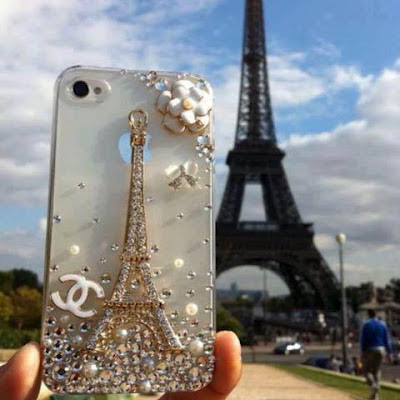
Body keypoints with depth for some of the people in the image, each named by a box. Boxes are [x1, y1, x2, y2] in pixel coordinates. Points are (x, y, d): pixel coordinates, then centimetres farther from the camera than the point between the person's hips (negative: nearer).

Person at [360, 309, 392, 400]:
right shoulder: (382, 324, 5)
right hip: (381, 349, 4)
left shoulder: (366, 324, -6)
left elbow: (362, 339, -9)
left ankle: (374, 386, -18)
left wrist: (362, 352, -3)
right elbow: (387, 340, 4)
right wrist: (389, 353, 7)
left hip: (369, 350, -4)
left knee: (367, 370, 8)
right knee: (377, 370, 15)